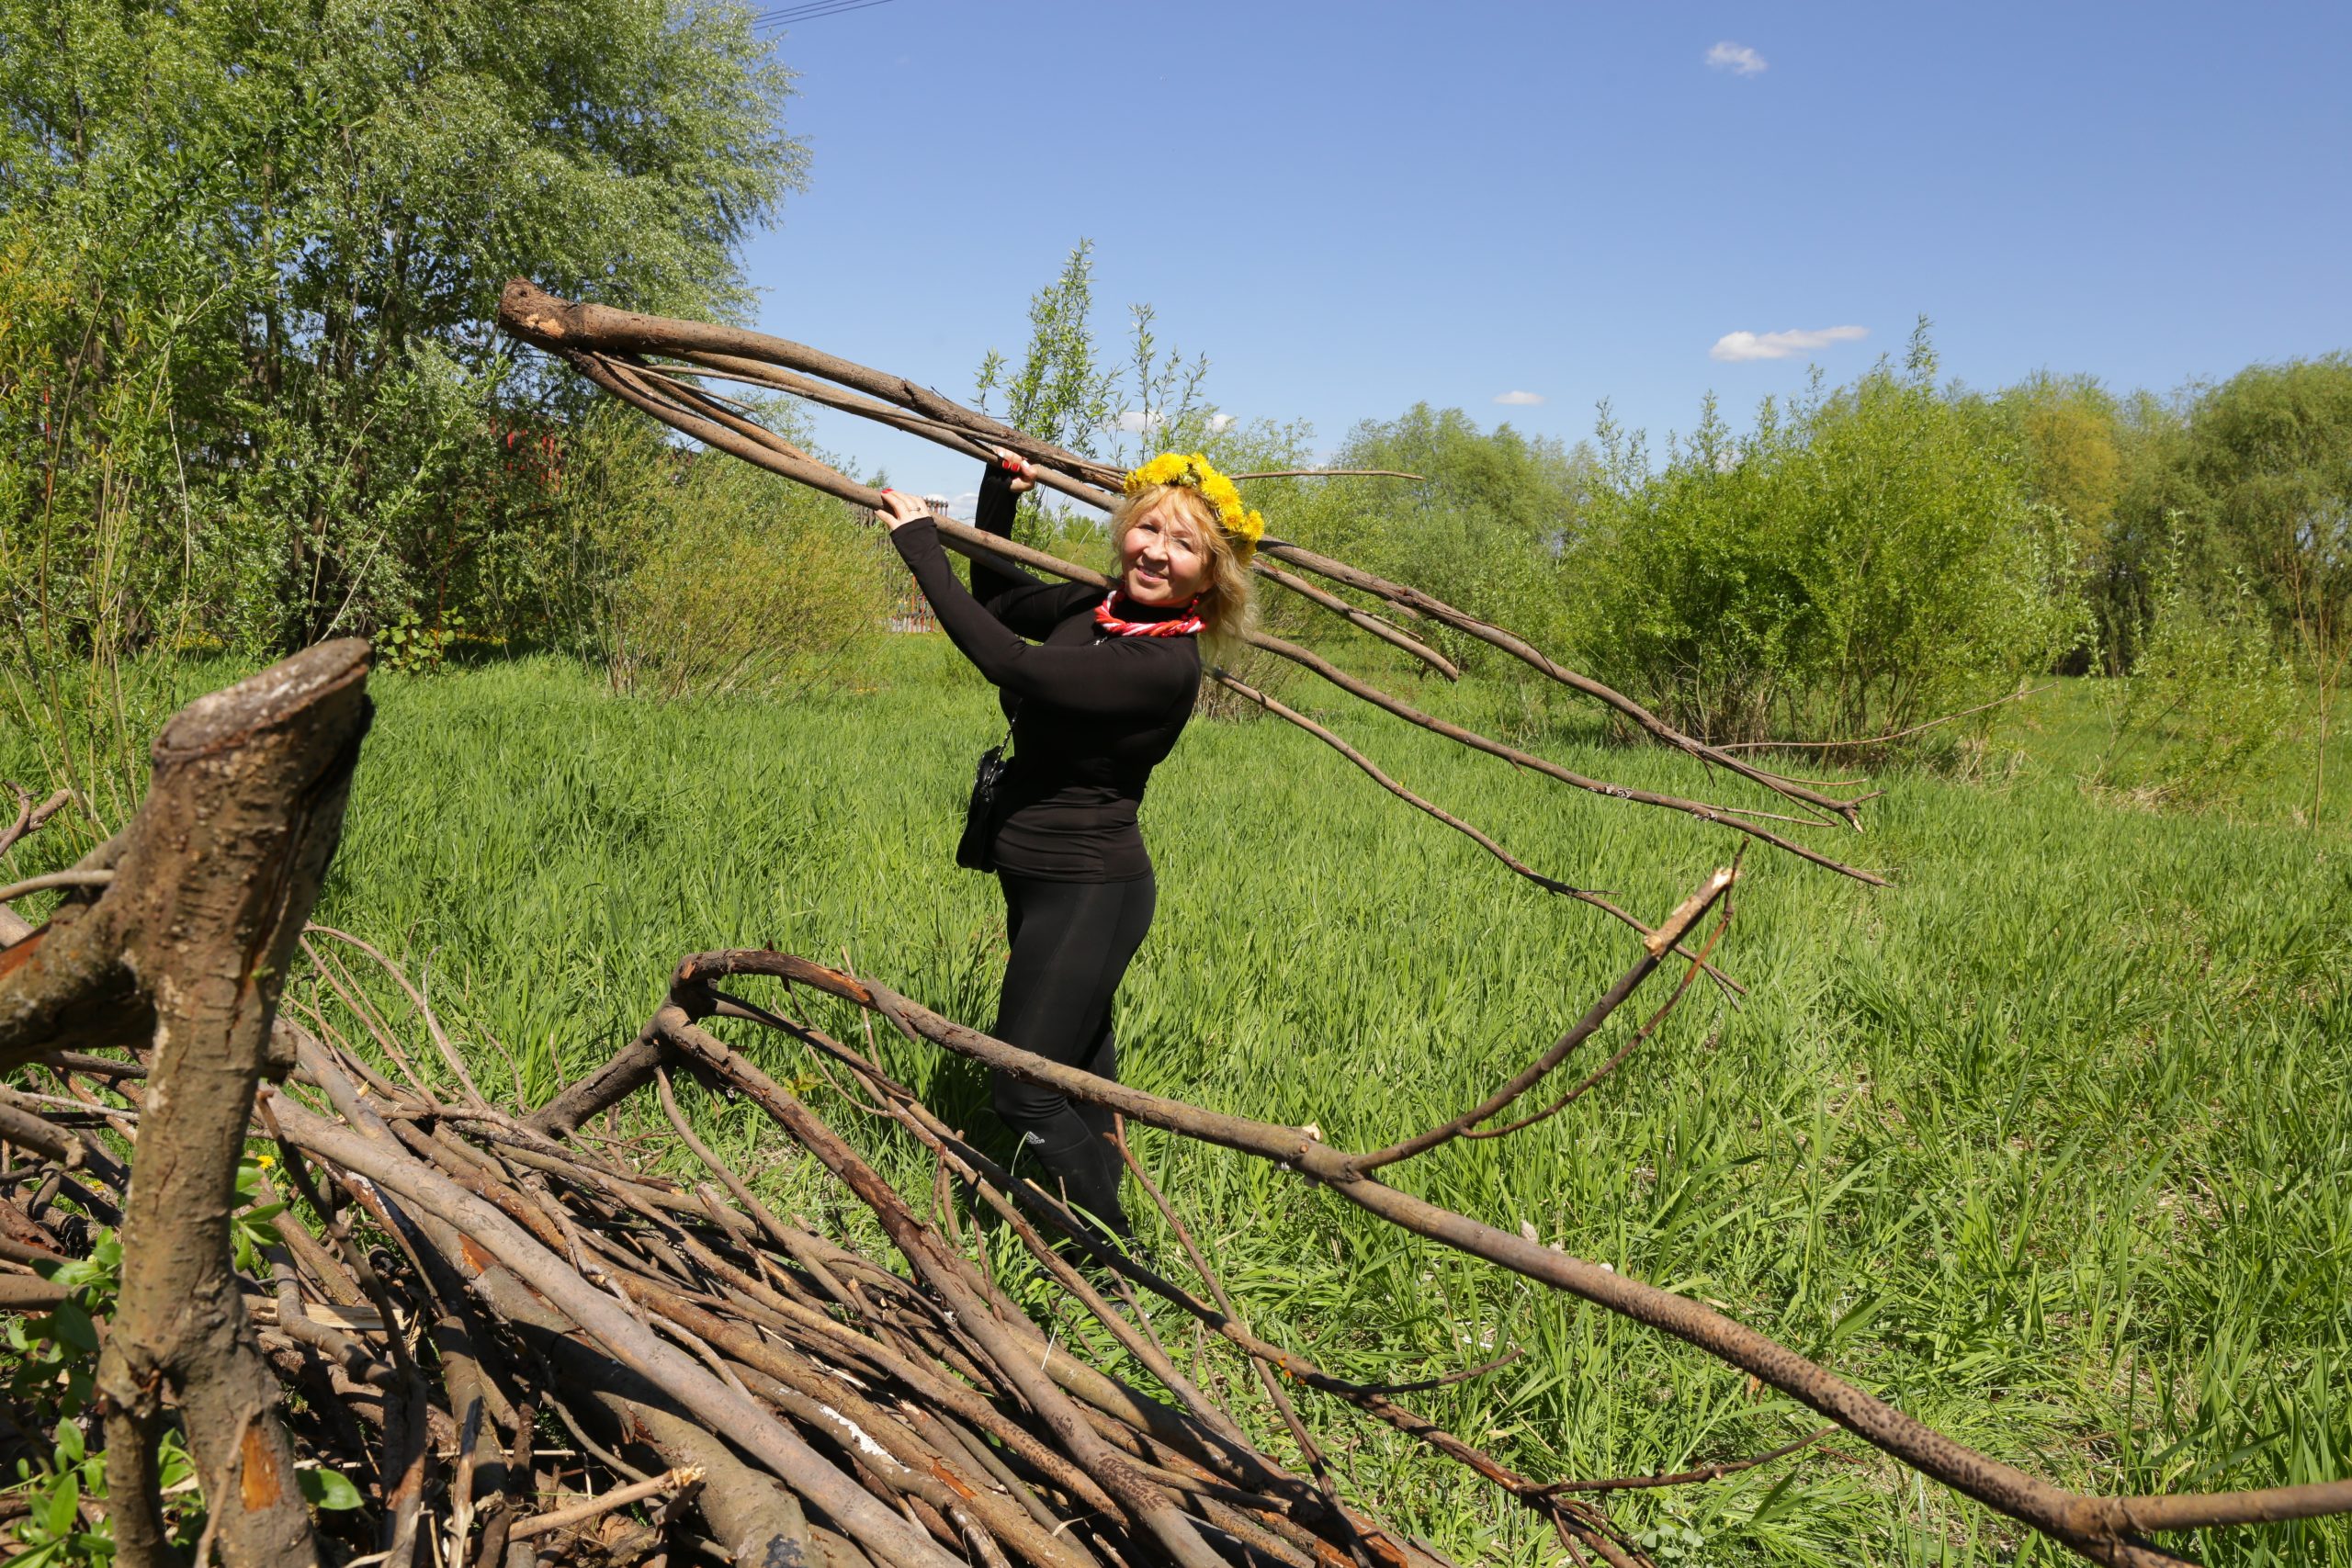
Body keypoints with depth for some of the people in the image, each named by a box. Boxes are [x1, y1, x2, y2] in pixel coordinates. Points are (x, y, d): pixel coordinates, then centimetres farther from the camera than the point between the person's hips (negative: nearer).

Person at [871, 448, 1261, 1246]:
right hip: (1043, 882, 9)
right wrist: (999, 494, 7)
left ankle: (1121, 1258, 7)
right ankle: (1103, 1241, 34)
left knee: (1023, 1092, -6)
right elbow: (997, 597, 21)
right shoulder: (1093, 609, 3)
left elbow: (1005, 661, -29)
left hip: (1088, 895, -9)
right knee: (1081, 1072, 19)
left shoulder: (1164, 665, -23)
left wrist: (919, 546, -21)